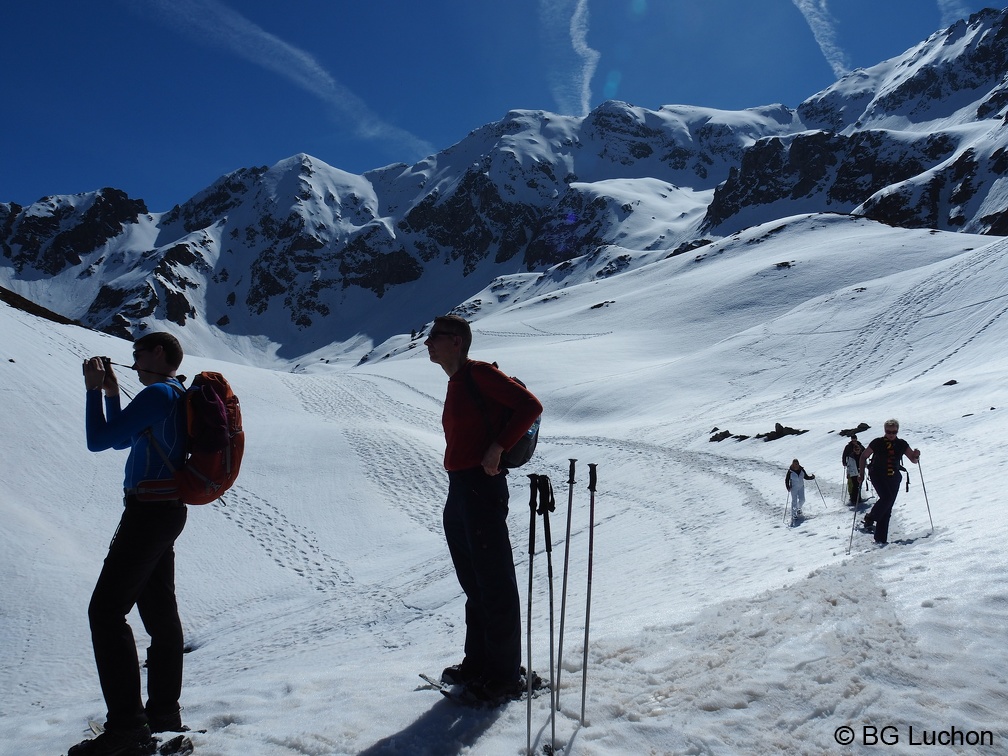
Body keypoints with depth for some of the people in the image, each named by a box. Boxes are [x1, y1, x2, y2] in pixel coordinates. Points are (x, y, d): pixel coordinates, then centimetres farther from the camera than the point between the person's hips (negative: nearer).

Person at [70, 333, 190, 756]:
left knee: (106, 611, -8)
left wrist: (93, 390, -4)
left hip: (148, 511, -10)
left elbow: (98, 440, -16)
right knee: (160, 614, 14)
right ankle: (163, 713, 23)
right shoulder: (178, 395, 16)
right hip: (167, 512, 10)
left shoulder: (158, 393, -15)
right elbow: (121, 439, 27)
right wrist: (111, 393, 20)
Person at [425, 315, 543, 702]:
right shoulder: (456, 383, 17)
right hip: (458, 491, 10)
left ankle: (505, 676, 8)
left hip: (481, 488, -10)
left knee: (495, 585, -2)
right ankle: (478, 663, 30)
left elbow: (530, 405, -17)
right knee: (473, 584, 18)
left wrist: (497, 448, -19)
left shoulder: (479, 374, -10)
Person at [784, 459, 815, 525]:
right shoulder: (790, 472, -13)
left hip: (801, 487, 4)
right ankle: (793, 516, 0)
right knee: (794, 501, -6)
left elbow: (806, 477, 10)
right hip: (794, 488, -4)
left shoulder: (802, 470, -2)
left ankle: (798, 509, 33)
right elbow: (786, 480, -8)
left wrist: (812, 477, -7)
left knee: (802, 500, 0)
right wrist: (788, 487, -19)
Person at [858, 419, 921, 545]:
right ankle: (869, 520, -9)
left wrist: (916, 455, -16)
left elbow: (913, 460, 8)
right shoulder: (877, 443, -4)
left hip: (894, 478, 3)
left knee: (887, 509, 1)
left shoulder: (902, 444, 4)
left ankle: (881, 538, 4)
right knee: (886, 497, -27)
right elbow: (864, 456, 5)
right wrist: (861, 474, 1)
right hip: (878, 476, -3)